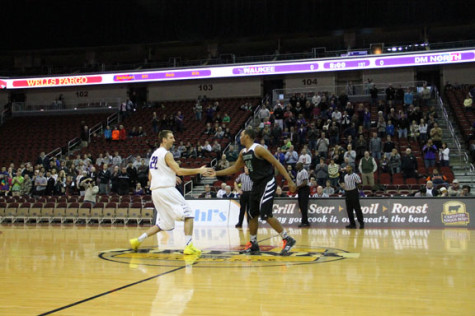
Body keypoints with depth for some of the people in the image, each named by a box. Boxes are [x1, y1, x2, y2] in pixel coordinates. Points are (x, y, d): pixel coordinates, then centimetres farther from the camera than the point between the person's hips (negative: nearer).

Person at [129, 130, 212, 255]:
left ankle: (137, 240, 12)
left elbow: (150, 177, 24)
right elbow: (179, 171, -17)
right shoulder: (166, 154, -6)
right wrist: (198, 170, -12)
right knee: (188, 215, -5)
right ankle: (189, 246, -14)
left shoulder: (154, 154, 20)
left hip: (155, 191, 9)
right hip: (166, 189, -9)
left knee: (164, 223, 17)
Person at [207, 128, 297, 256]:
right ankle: (253, 245, 22)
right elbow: (235, 168, 24)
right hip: (256, 184, 9)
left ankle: (287, 239, -7)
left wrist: (289, 181, -23)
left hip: (267, 183, -9)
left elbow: (277, 163, -18)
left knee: (266, 215, -16)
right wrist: (217, 173, 20)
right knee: (252, 215, 11)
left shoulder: (258, 149, -17)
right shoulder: (243, 152, 9)